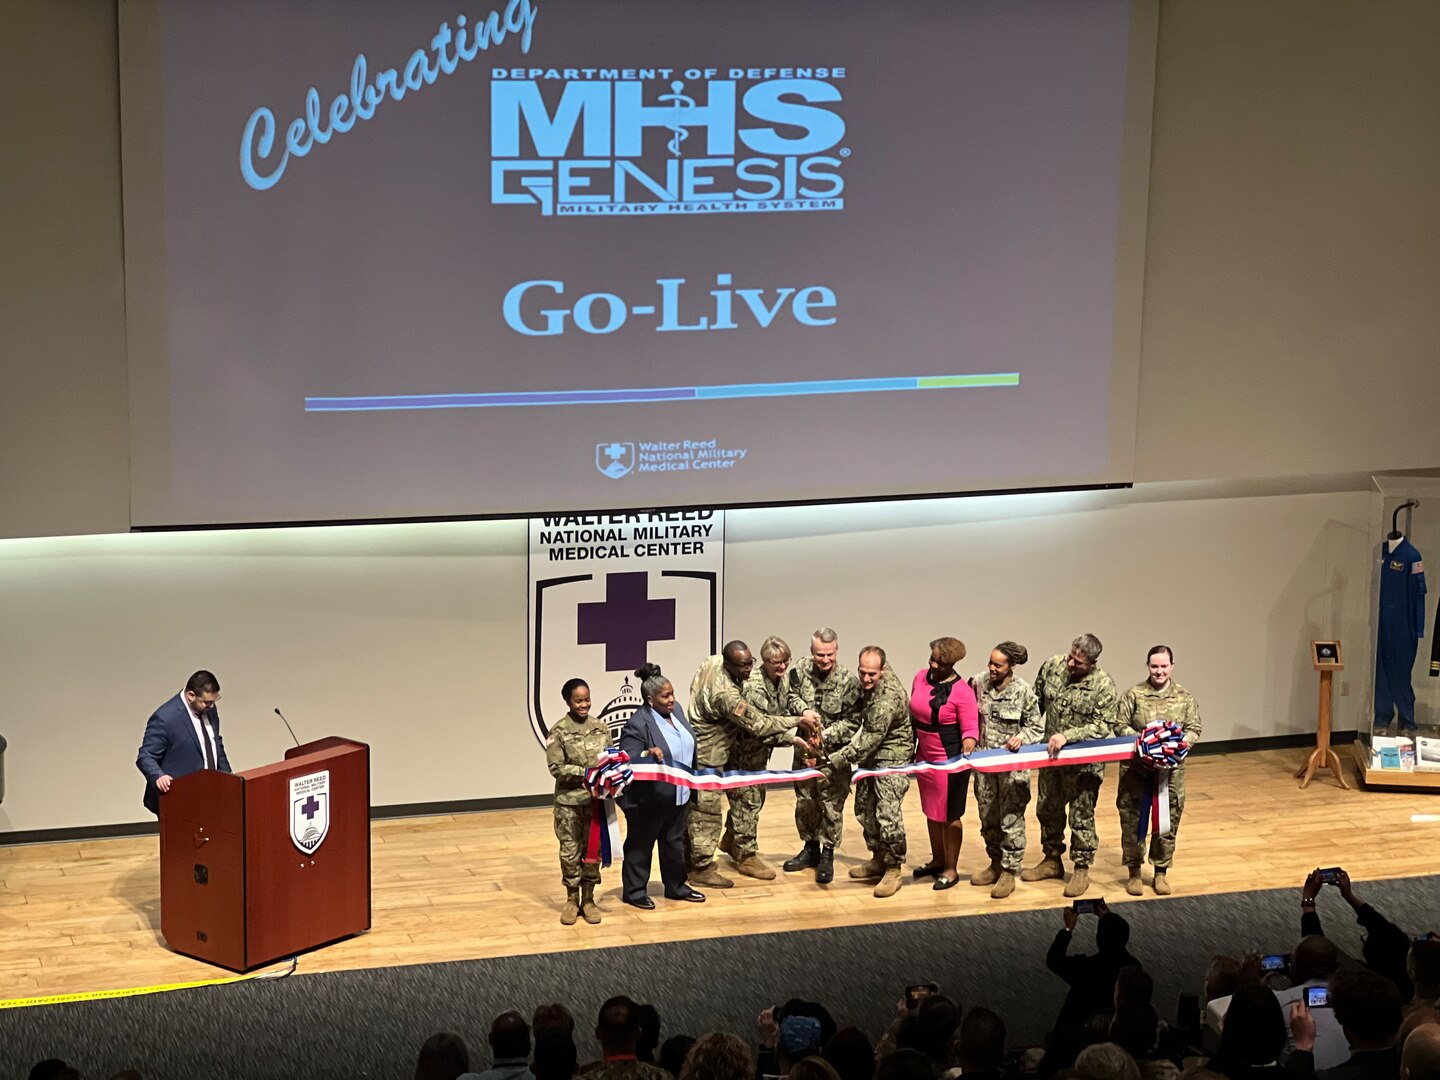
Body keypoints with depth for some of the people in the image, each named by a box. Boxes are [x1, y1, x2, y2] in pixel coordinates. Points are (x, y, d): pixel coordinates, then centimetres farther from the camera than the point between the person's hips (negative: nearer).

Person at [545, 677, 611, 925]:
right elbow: (555, 767, -11)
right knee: (570, 851, 5)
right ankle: (572, 900, 19)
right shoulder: (559, 731, -8)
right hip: (569, 800, -3)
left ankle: (588, 899, 21)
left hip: (596, 799, 3)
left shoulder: (601, 727, 2)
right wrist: (584, 772, -20)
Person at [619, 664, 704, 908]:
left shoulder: (676, 710, 2)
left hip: (678, 795, 8)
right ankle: (634, 891, 19)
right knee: (641, 845, 7)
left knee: (674, 842, 20)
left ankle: (676, 886, 33)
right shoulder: (638, 724, -22)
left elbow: (689, 745, 16)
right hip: (649, 799, -8)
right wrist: (646, 755, -44)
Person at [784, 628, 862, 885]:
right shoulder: (799, 672, -8)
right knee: (805, 801, 15)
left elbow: (851, 721, -12)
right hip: (805, 749, 3)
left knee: (832, 804, 0)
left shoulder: (848, 680, -16)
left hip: (834, 752, -3)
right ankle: (810, 848, 32)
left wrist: (826, 735, -22)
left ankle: (827, 855, 14)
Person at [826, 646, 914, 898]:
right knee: (865, 807, 15)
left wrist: (835, 762, -27)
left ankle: (893, 870, -3)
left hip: (892, 757, -10)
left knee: (888, 813, -14)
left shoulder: (887, 699, -32)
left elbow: (868, 742, -30)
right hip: (871, 755, 10)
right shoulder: (870, 683, -4)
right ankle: (879, 859, 28)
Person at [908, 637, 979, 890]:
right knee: (931, 811, 19)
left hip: (950, 760, -7)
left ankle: (951, 870, 13)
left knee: (949, 815, 1)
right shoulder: (920, 677, 2)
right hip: (924, 756, 7)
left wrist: (968, 744, -37)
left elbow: (971, 728, -17)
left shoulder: (962, 691, -18)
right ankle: (937, 860, 34)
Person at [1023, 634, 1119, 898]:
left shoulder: (1104, 686, -20)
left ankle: (1082, 869, 16)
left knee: (1082, 816, 3)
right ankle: (1052, 860, 35)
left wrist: (1067, 736, -28)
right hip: (1051, 757, 6)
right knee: (1048, 809, 18)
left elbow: (1103, 727, -20)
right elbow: (1037, 701, 9)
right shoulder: (1052, 666, -6)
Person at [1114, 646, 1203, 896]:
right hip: (1136, 768, -1)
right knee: (1132, 819, 5)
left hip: (1171, 769, 1)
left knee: (1168, 820, 8)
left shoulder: (1185, 697, 2)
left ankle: (1161, 871, 24)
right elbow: (1120, 726, -4)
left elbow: (1194, 730, 3)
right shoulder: (1133, 695, -4)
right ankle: (1134, 872, 19)